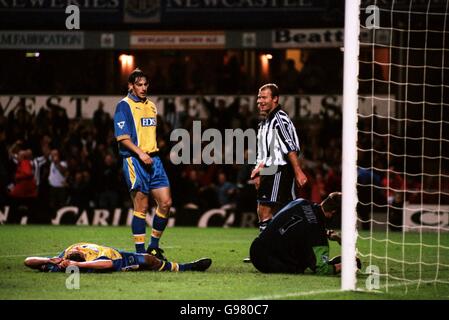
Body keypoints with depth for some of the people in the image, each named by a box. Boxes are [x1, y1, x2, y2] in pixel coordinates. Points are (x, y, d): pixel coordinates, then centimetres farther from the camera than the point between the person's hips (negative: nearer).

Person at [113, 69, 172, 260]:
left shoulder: (151, 106, 18)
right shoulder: (124, 106, -5)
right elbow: (123, 137, -12)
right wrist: (140, 152, -23)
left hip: (153, 158, 7)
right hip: (134, 160, -7)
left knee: (165, 202, 0)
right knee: (141, 207, -6)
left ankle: (154, 247, 13)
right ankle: (140, 251, 0)